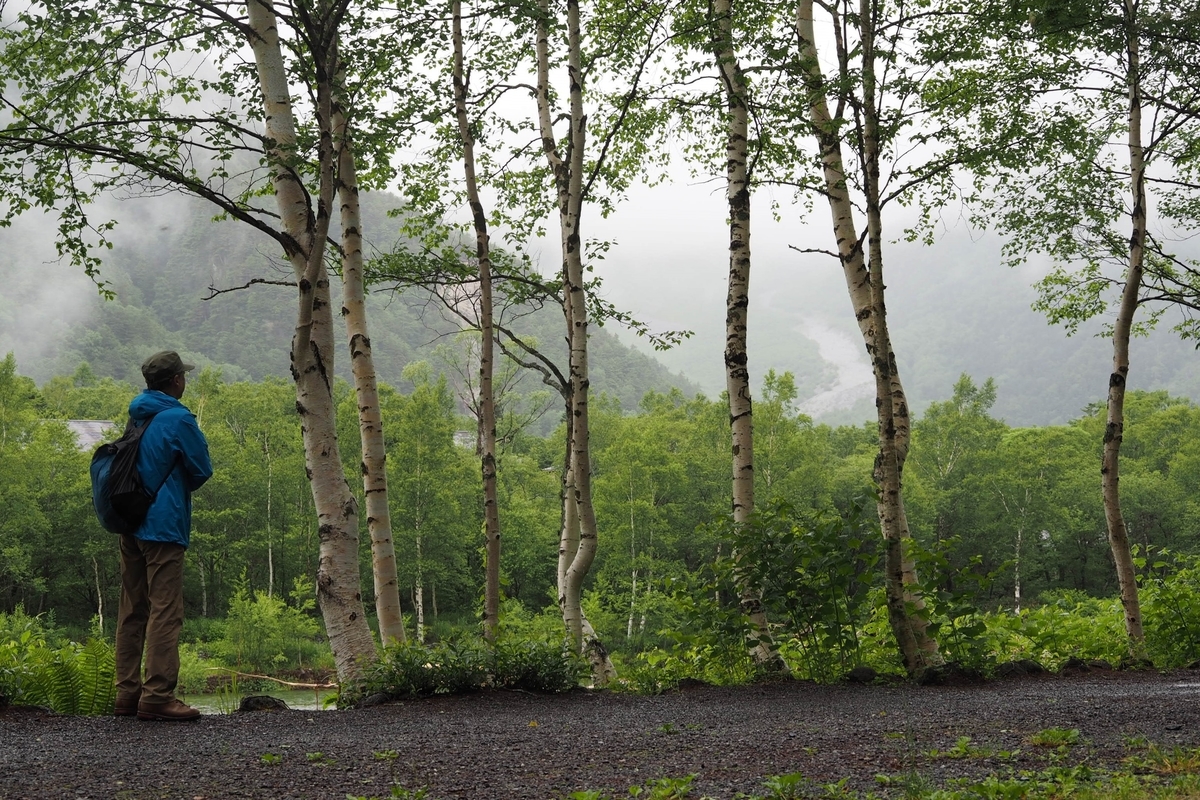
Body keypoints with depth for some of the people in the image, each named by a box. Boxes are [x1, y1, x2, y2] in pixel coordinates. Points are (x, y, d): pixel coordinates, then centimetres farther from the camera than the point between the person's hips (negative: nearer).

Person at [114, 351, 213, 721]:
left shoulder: (137, 417, 13)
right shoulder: (178, 419, -11)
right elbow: (202, 470, -3)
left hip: (130, 524, 8)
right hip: (163, 525, -8)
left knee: (132, 611, 11)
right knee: (166, 611, -8)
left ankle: (128, 693, 14)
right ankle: (157, 695, -12)